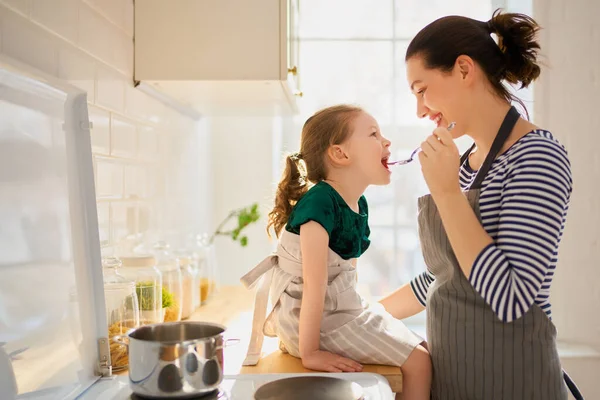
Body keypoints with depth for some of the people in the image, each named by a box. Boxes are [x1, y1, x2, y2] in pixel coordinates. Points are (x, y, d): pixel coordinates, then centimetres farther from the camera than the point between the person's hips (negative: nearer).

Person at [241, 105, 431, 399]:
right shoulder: (320, 202, -24)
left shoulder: (359, 205, 3)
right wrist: (310, 352, -23)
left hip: (342, 309, 9)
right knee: (418, 362, -8)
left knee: (422, 350, 12)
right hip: (310, 317, -9)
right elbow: (314, 284, -26)